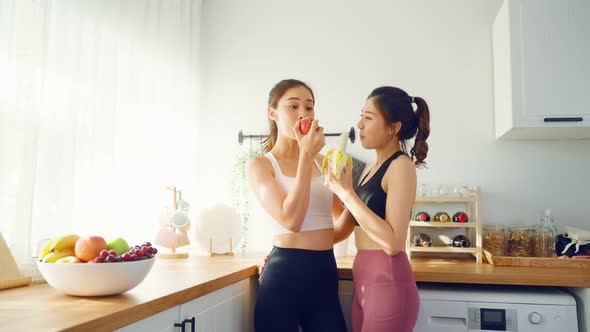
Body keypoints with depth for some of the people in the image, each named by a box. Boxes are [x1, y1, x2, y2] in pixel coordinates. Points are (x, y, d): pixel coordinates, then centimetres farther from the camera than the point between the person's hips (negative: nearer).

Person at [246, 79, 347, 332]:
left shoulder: (322, 162, 10)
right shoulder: (259, 164, -5)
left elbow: (341, 214, 24)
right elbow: (290, 220, -19)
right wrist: (306, 156, -18)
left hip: (325, 271, 5)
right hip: (286, 272, -4)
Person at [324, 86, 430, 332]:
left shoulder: (401, 165, -12)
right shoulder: (372, 169, 13)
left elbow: (392, 242, -22)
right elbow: (342, 229, 16)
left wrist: (346, 192, -19)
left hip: (388, 283, -8)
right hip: (364, 281, 8)